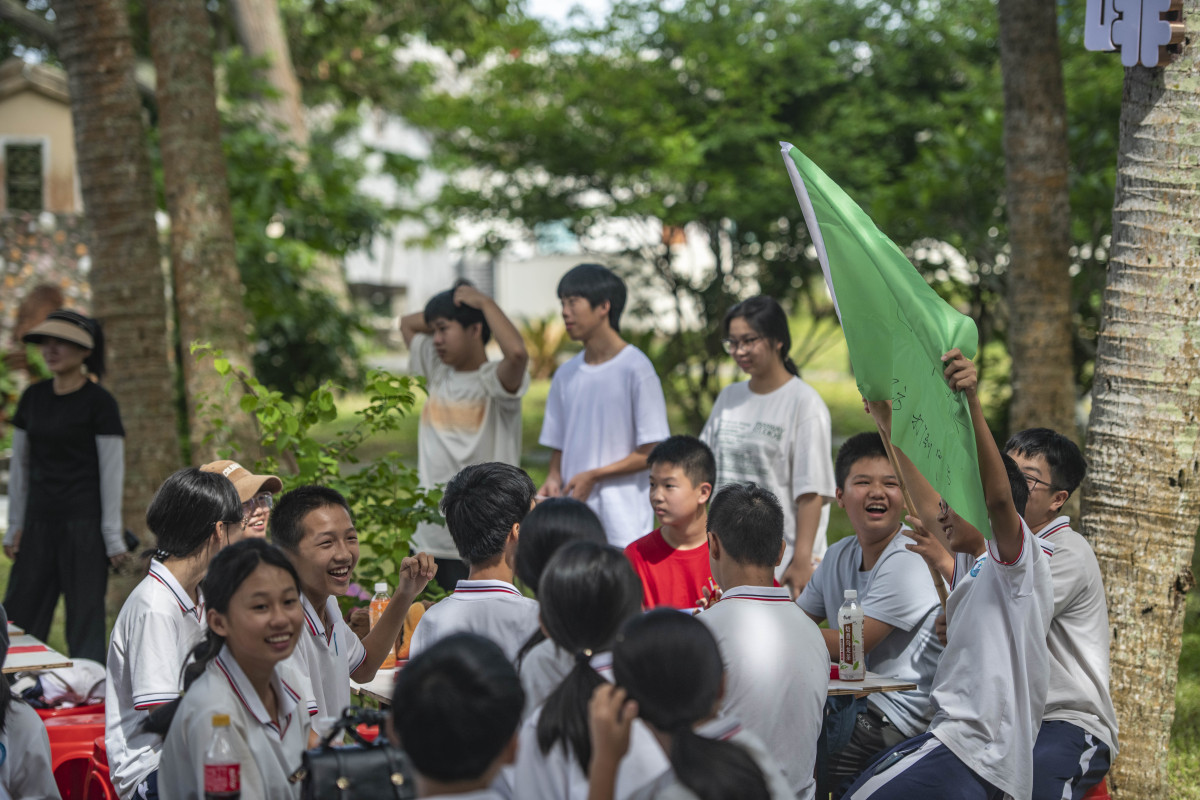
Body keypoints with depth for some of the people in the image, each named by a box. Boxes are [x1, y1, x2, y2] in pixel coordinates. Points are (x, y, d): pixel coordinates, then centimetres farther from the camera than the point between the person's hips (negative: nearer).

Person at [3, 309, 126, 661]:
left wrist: (113, 536, -10)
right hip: (39, 521, 5)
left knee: (85, 615, -3)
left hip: (83, 522, -5)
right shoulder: (33, 398, 10)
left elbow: (112, 471, -8)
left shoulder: (99, 403, -6)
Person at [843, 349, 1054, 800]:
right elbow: (924, 502, 33)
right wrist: (887, 421, 37)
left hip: (971, 749, -10)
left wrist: (972, 403, -35)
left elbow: (998, 495, -25)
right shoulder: (972, 564, 21)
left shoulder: (1022, 561, -5)